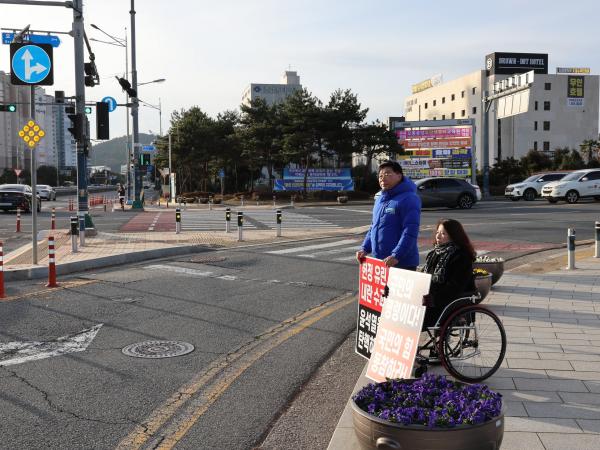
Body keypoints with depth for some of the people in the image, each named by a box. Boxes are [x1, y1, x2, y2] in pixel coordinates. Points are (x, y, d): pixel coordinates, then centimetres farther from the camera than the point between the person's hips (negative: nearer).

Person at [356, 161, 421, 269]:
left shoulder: (408, 199, -11)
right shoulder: (380, 200, 16)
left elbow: (410, 232, -21)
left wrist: (396, 256, -29)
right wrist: (365, 248, 9)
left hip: (402, 264, -8)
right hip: (378, 262, 8)